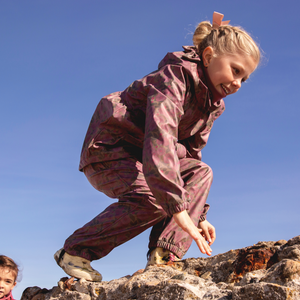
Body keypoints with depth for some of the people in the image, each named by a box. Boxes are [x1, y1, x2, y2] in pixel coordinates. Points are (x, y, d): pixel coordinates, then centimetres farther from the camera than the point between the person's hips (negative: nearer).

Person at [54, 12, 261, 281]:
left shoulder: (212, 105, 6)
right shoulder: (176, 74, -24)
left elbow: (190, 155, 8)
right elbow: (160, 134, -38)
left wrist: (199, 216, -1)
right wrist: (179, 209, -44)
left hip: (137, 155, 9)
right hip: (107, 151, -9)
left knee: (200, 172, -3)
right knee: (153, 199, -29)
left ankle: (164, 255, -15)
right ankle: (74, 252, -15)